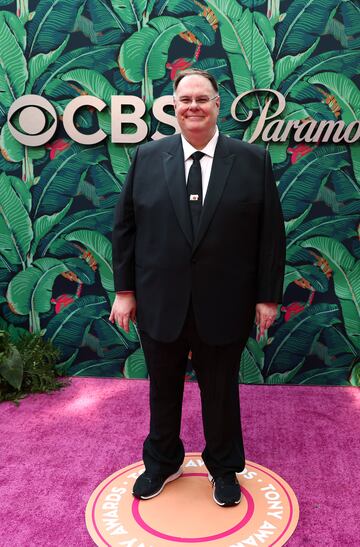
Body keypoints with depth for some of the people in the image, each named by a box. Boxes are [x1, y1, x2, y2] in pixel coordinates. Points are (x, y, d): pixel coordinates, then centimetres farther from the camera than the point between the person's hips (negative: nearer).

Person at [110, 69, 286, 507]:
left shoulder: (253, 160, -2)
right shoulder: (147, 157, 1)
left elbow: (270, 234, -1)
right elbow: (124, 227, 3)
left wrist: (267, 295, -3)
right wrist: (125, 289, 0)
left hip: (223, 307, -1)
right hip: (159, 303, 2)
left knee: (221, 391, 16)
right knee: (163, 389, 18)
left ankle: (224, 468, 41)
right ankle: (162, 463, 43)